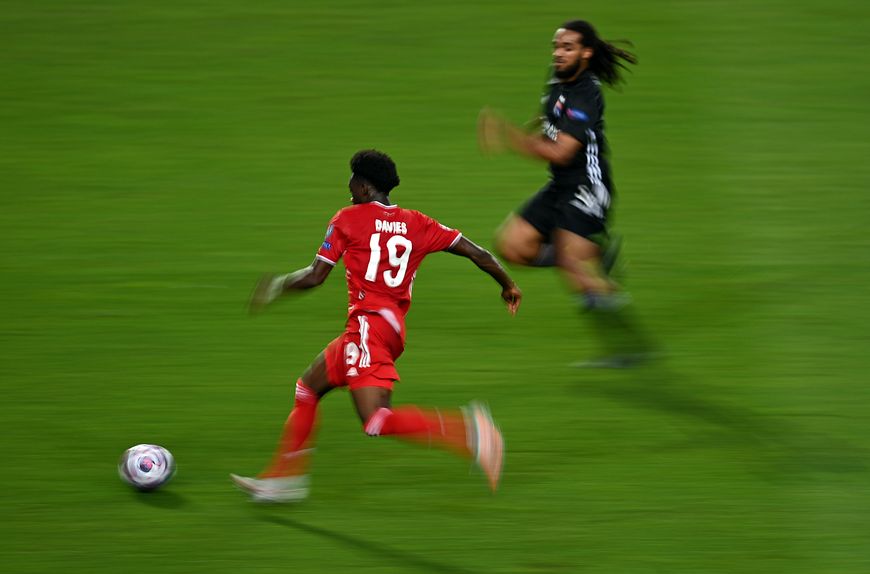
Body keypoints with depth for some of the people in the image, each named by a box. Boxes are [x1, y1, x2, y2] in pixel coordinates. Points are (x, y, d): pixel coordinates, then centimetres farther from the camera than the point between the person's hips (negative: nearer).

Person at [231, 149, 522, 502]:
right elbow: (477, 253, 8)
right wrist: (507, 285, 24)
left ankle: (467, 429, -32)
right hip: (393, 326, 8)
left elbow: (315, 276, -1)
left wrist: (276, 286, 17)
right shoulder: (416, 224, 11)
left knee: (376, 422, -18)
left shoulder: (348, 219, -1)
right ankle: (283, 478, 24)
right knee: (308, 390, 20)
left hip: (367, 324, -8)